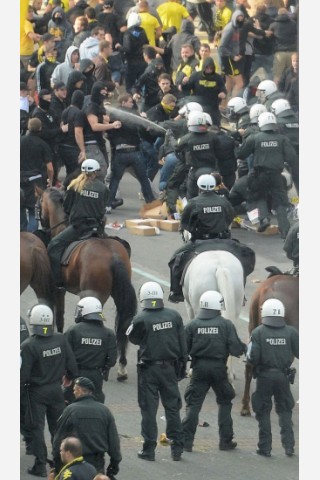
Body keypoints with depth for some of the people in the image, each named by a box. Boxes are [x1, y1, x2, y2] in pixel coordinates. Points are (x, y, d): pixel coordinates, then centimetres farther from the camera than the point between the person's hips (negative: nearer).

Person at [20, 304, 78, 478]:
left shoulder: (28, 346, -20)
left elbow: (23, 373, -16)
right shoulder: (61, 340, -8)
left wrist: (21, 390, 1)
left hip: (37, 392, -4)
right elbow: (71, 364, 0)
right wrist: (71, 377, 20)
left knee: (37, 428, 5)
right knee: (57, 426, 18)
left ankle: (40, 466, 4)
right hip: (56, 389, 4)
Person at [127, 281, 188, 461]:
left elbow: (134, 338, 3)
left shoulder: (141, 319, -14)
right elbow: (183, 344, 3)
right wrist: (182, 367, 11)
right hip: (170, 368, 3)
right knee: (173, 407, 12)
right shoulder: (174, 316, -3)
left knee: (149, 409, 4)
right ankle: (177, 448, 12)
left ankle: (149, 449, 5)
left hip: (149, 368, -3)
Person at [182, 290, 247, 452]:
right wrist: (244, 348, 13)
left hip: (199, 367, 0)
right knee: (225, 402, 16)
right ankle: (225, 441, 17)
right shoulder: (226, 325, -5)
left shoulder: (192, 325, -2)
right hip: (219, 367, 0)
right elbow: (235, 349, -8)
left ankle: (186, 441, -4)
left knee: (193, 404, 3)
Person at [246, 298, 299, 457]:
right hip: (283, 376, 2)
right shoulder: (291, 332, -3)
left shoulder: (258, 332, -9)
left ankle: (265, 447, 7)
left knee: (263, 412, 8)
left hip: (264, 376, -2)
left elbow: (252, 358, -13)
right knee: (285, 410, 14)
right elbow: (300, 353, 0)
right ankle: (288, 445, 7)